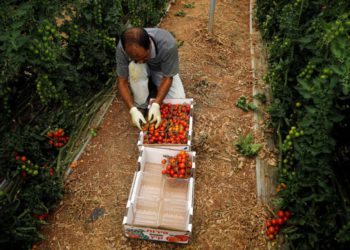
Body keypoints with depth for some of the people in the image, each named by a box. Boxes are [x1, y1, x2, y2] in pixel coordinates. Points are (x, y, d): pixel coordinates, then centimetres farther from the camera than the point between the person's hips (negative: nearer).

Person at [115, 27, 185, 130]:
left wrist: (156, 105, -37)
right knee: (134, 67, -36)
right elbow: (122, 81, -25)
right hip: (141, 71, 0)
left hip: (162, 70, 0)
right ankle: (140, 106, -12)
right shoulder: (122, 48, -34)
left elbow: (168, 77, -28)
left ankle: (154, 81, 11)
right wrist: (133, 109, -35)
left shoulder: (168, 45, -39)